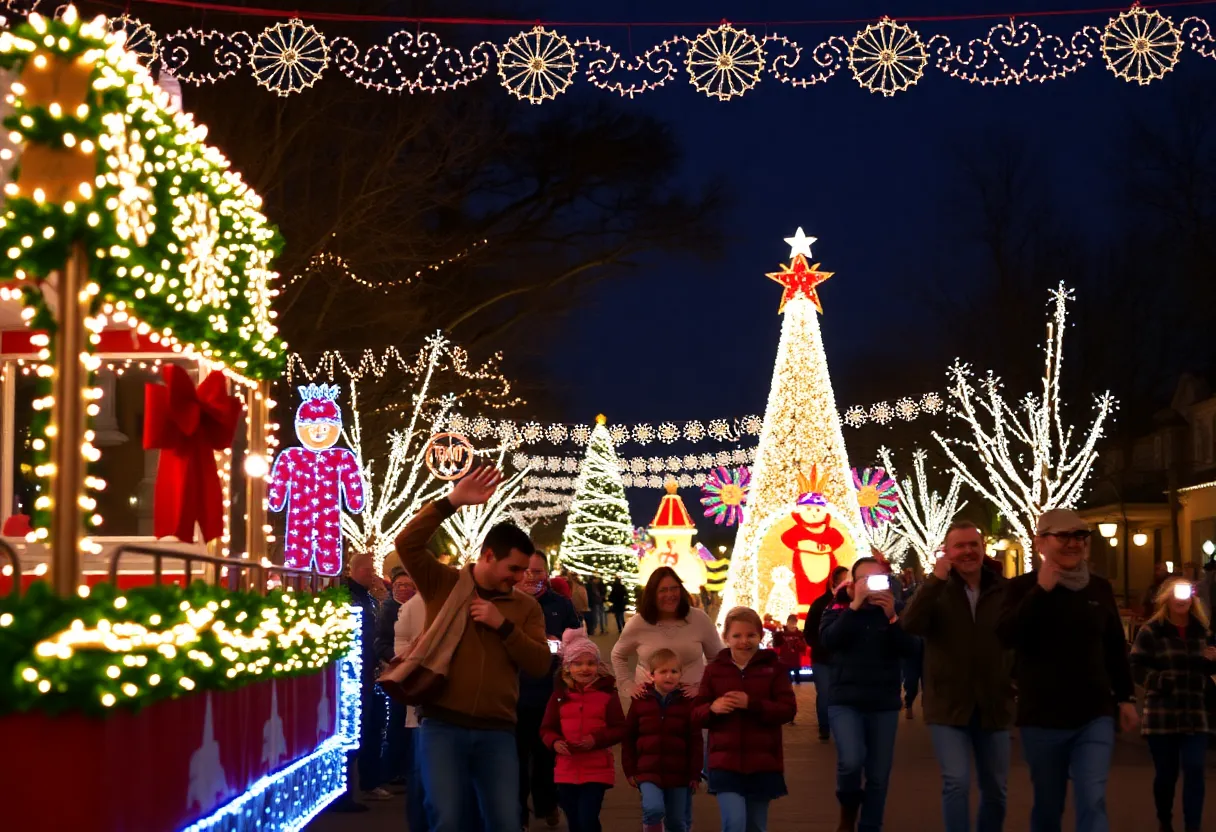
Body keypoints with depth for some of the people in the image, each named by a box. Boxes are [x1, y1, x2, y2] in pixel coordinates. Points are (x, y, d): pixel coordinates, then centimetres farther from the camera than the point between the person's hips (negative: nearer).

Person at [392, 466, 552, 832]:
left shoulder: (525, 606, 11)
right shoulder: (443, 584, 4)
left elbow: (541, 664, 2)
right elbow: (407, 543, -11)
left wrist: (503, 625, -9)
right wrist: (451, 502, -17)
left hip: (496, 731, 3)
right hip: (443, 726, -3)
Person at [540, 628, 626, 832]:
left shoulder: (607, 694, -4)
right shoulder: (560, 695, 2)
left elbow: (620, 729, -3)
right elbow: (547, 729, 7)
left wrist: (596, 739, -19)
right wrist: (555, 742, -14)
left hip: (597, 771, -3)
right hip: (567, 771, 3)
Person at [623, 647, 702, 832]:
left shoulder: (687, 703, 0)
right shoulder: (640, 701, 1)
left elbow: (695, 741, 1)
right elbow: (629, 738, 6)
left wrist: (695, 774, -3)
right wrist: (629, 770, 2)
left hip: (678, 774, 1)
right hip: (648, 772, -1)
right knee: (653, 809, -25)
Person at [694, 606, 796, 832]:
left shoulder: (772, 667, 0)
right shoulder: (714, 669, 2)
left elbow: (788, 710, -8)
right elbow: (696, 713, 5)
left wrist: (751, 704, -21)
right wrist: (712, 708, -18)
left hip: (763, 764, 1)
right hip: (726, 763, -1)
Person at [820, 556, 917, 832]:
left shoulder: (892, 611, 6)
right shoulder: (838, 610, 2)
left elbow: (907, 650, -7)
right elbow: (828, 640, -17)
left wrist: (891, 617, -20)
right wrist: (855, 605, -21)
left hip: (884, 703, 3)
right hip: (845, 700, -3)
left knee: (879, 775, 4)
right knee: (851, 760, -23)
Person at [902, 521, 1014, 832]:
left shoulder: (1003, 590, 0)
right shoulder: (935, 590, -2)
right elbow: (910, 625, -21)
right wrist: (936, 578, -26)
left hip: (993, 706, 2)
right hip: (948, 705, -2)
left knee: (996, 789, 12)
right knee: (957, 782, -17)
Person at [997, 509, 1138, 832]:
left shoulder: (1100, 588, 5)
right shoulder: (1023, 587, -3)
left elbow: (1116, 647, 14)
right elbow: (1007, 636, -20)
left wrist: (1126, 697, 12)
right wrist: (1041, 591, -23)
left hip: (1095, 716, 1)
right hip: (1042, 718, -1)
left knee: (1092, 803, -11)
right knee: (1047, 806, 11)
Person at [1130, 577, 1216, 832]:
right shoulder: (1151, 631, -2)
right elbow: (1136, 667, -7)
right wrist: (1158, 680, -25)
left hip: (1195, 713, 2)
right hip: (1162, 713, -2)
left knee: (1194, 770, -8)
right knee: (1166, 773, 8)